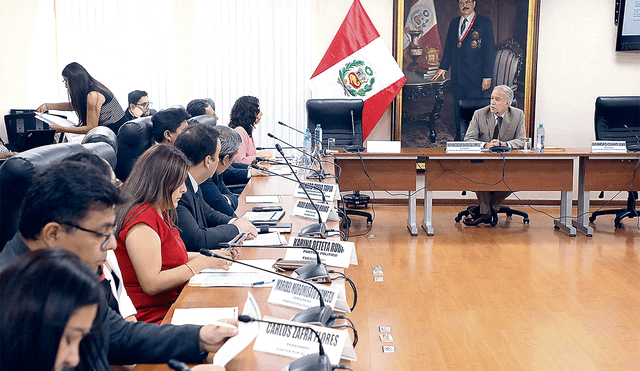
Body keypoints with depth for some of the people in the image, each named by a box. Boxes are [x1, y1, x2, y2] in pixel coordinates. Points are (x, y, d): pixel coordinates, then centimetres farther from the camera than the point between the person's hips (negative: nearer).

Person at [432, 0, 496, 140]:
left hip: (475, 78, -5)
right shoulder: (454, 23, 13)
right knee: (458, 112, 11)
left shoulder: (484, 23, -4)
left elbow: (490, 50, -6)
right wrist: (443, 67, 16)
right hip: (457, 77, 5)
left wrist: (487, 77, -11)